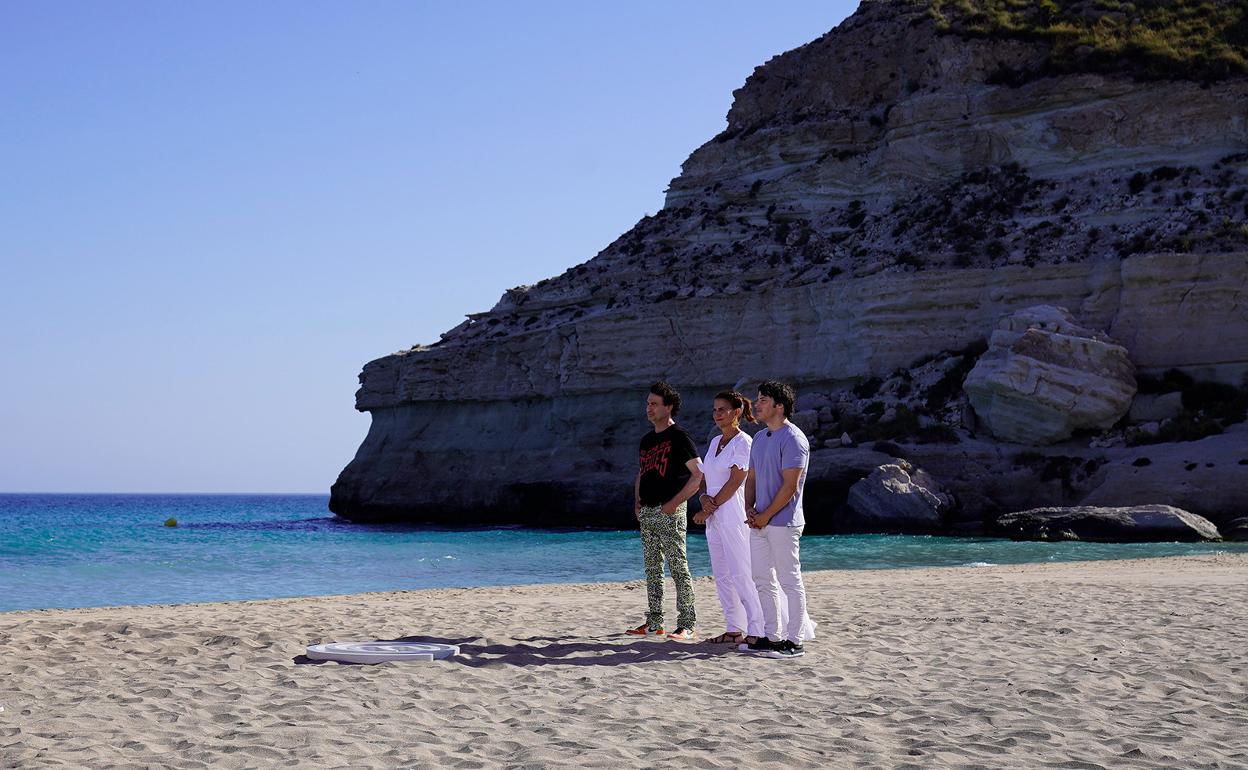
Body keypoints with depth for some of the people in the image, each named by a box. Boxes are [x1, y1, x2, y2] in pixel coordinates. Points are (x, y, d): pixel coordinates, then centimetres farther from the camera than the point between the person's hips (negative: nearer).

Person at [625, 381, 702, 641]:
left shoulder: (679, 437, -7)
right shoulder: (647, 439, 17)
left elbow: (699, 475, -12)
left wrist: (674, 502, -15)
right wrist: (637, 502, 10)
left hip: (669, 512, -8)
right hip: (647, 512, 8)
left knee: (678, 568, -7)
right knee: (652, 569, 11)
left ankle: (686, 626, -5)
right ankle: (653, 623, 16)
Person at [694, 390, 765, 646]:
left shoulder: (743, 442, -9)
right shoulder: (715, 442, 16)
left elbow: (735, 482, -14)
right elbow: (705, 477, 16)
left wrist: (709, 509, -12)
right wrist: (704, 497, -6)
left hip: (733, 516, -9)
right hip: (714, 518, 9)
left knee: (741, 574, -10)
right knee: (722, 576, 9)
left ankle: (757, 630, -8)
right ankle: (735, 629, 14)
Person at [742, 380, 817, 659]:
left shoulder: (793, 439, -12)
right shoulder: (759, 438, 16)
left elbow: (790, 485, -17)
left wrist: (765, 516, -14)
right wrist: (749, 509, 4)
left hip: (783, 523, -9)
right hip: (759, 522, 9)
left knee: (789, 581, -3)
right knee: (762, 580, 12)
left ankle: (794, 641, 1)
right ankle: (772, 635, 20)